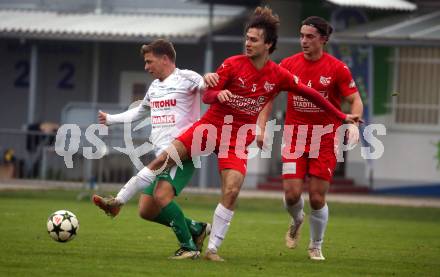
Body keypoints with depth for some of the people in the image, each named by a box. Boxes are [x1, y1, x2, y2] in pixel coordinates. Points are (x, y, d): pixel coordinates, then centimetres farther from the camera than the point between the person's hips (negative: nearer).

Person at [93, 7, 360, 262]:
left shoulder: (279, 76, -5)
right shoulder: (233, 64, -9)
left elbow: (309, 93, 6)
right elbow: (207, 95, -7)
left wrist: (341, 116, 8)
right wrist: (218, 94, -31)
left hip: (238, 140, 0)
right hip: (210, 126, 0)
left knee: (231, 192, -16)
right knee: (163, 160, -9)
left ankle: (213, 249, -5)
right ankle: (118, 201, 1)